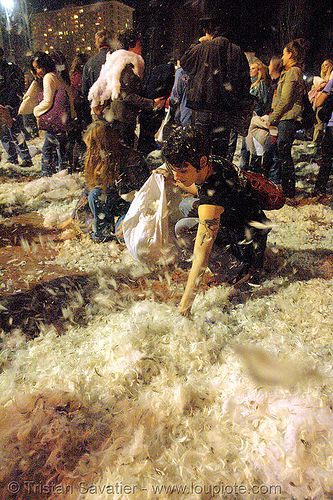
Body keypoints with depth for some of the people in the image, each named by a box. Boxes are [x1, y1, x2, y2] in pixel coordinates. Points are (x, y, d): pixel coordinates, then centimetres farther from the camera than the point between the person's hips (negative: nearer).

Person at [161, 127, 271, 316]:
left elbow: (201, 258, -38)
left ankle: (238, 267, -8)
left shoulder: (215, 193, -36)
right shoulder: (213, 162, -10)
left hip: (249, 243, -9)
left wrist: (184, 307, -36)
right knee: (187, 205, 15)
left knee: (184, 228, -22)